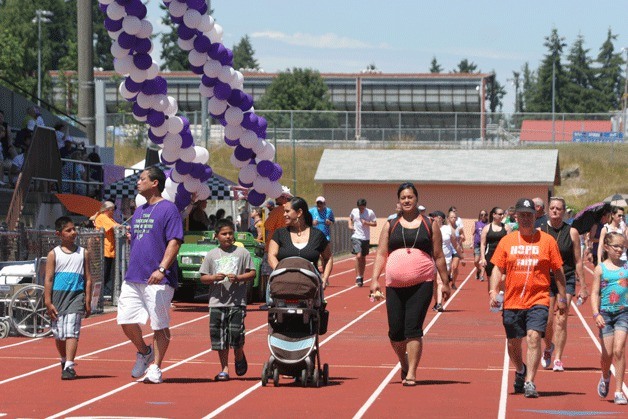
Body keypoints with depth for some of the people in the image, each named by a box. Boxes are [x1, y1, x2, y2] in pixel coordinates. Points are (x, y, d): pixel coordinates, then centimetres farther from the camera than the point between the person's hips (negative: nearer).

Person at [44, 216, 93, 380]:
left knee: (71, 331, -13)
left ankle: (69, 367, -18)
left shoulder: (83, 253, 6)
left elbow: (88, 279, 7)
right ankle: (64, 361, 30)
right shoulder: (53, 254, 2)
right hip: (58, 295, 1)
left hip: (76, 295, -1)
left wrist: (88, 301, 2)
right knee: (58, 334, 8)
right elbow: (48, 279, 0)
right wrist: (48, 302, -7)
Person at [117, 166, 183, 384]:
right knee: (126, 320, 1)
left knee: (159, 325, -2)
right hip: (133, 277, 7)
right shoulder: (139, 211, 19)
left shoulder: (168, 209, -6)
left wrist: (161, 269, -24)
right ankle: (144, 352, 24)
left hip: (158, 280, -7)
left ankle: (155, 368, 7)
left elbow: (174, 242, -14)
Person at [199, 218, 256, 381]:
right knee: (219, 336, 2)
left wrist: (238, 278, -13)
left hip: (237, 301, -2)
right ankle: (224, 369, 12)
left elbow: (252, 273, 4)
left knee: (236, 334, -9)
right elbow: (203, 277, 9)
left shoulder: (242, 252, 3)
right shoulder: (211, 255, 7)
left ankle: (239, 357, 22)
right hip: (217, 301, 2)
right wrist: (214, 278, -11)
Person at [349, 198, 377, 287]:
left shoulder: (370, 212, -3)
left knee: (363, 258, 11)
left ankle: (361, 276, 26)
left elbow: (375, 224, 1)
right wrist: (350, 225, 4)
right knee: (358, 256, -16)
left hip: (366, 238, 1)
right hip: (356, 237, -1)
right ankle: (358, 277, -13)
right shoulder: (354, 211, 2)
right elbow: (350, 218, 22)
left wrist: (367, 223, -16)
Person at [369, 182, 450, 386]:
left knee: (413, 329, -11)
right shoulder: (390, 226, 11)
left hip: (421, 285, -2)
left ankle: (411, 373, -7)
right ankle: (404, 365, 29)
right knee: (395, 331, 3)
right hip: (395, 285, 2)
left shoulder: (430, 225, 8)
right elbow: (381, 254, 7)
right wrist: (374, 280, -3)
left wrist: (445, 282, 9)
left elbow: (438, 256, 11)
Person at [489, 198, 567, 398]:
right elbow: (498, 268, 7)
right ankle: (520, 371, 41)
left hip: (538, 300, -3)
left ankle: (530, 382, -18)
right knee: (513, 342, 12)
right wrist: (493, 291, -7)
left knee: (533, 337, -19)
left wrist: (562, 297, 6)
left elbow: (558, 271, 7)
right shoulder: (507, 241, 6)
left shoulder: (547, 241, 2)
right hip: (512, 301, 3)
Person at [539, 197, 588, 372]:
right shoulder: (539, 231, 1)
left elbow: (578, 261, 4)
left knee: (561, 321, -8)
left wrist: (583, 286, 3)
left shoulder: (571, 232, 0)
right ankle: (548, 347, 31)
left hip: (566, 280, -1)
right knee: (547, 321, 1)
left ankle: (558, 359, -4)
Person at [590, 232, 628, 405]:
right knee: (607, 353, 2)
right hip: (606, 313, 0)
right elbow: (595, 294, -1)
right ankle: (605, 377, 36)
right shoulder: (601, 268, 1)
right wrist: (596, 314, -13)